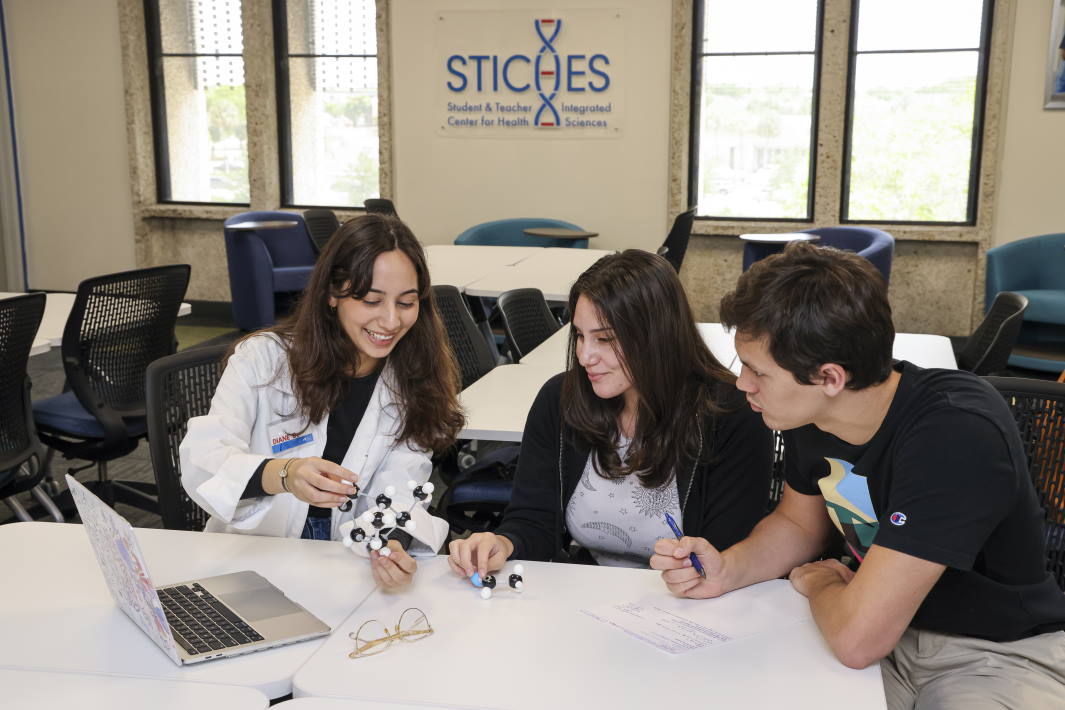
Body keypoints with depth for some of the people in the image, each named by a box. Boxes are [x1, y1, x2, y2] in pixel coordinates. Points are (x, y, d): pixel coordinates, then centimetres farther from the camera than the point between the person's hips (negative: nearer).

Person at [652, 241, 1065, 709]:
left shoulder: (957, 436, -32)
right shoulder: (810, 414, -9)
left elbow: (857, 638, -34)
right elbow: (799, 521, 11)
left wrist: (816, 581, -11)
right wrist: (726, 570, -8)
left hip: (1001, 652, -6)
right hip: (894, 624, 7)